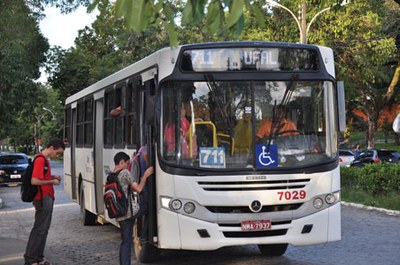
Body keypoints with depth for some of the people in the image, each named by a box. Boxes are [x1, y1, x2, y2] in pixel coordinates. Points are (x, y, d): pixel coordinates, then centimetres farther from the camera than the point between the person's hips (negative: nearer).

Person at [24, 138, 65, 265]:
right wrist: (52, 182, -14)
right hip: (43, 199, -10)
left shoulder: (45, 160, 13)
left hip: (48, 198, 10)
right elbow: (34, 181, -24)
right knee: (39, 229, -5)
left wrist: (53, 177, 7)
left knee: (44, 228, 13)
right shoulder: (40, 160, -19)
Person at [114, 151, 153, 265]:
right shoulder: (125, 173, -11)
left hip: (119, 214, 10)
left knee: (124, 242, 13)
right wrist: (146, 175, -2)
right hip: (128, 213, -10)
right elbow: (138, 189, -13)